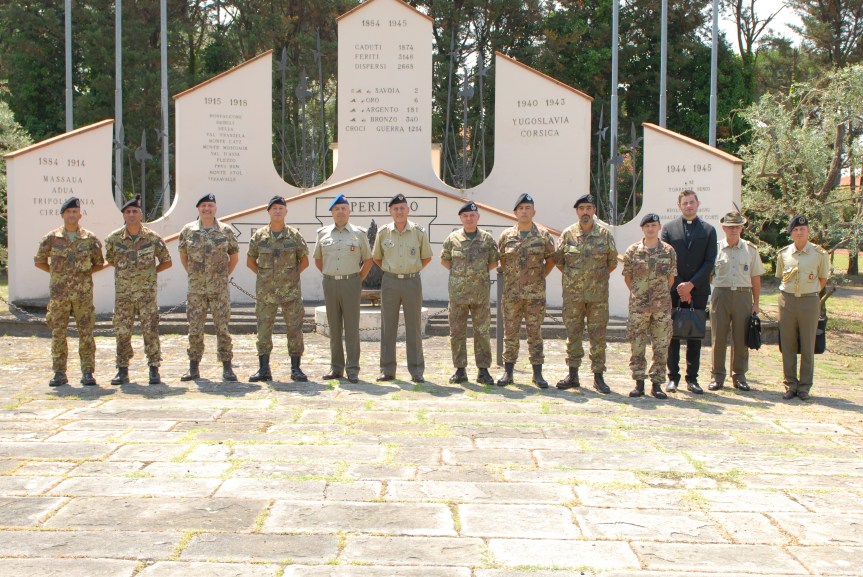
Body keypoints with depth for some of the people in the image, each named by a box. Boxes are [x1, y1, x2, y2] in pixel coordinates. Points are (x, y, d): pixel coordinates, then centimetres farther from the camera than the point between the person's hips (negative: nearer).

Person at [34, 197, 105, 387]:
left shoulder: (90, 239, 4)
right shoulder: (51, 239, 4)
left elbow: (99, 263, 13)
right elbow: (39, 261, 13)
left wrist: (84, 272, 1)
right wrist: (57, 272, 6)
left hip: (83, 292, 0)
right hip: (58, 292, 1)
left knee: (86, 333, 0)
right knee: (58, 333, 3)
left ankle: (87, 373, 6)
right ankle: (59, 373, 11)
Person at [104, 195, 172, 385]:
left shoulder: (152, 238, -2)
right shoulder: (114, 238, 0)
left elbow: (167, 262, 8)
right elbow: (110, 260, 18)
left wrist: (149, 272, 3)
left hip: (146, 292, -1)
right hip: (123, 293, 1)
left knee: (150, 331, -2)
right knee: (122, 332, 4)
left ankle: (154, 369, 6)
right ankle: (122, 371, 13)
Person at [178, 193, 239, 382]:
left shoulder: (226, 231, 1)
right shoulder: (188, 230, 4)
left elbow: (234, 257, 11)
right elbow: (183, 255, 16)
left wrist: (225, 275, 6)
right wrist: (192, 274, 10)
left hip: (219, 288, -1)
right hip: (196, 289, 1)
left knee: (222, 328, 0)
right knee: (195, 329, 5)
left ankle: (227, 368, 6)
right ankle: (194, 368, 14)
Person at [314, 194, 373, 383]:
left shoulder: (359, 233, 3)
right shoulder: (323, 233, 8)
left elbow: (368, 260, 9)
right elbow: (318, 259, 19)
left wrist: (358, 279, 3)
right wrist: (329, 276, 12)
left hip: (351, 283, -2)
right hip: (330, 284, 2)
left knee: (351, 327, -3)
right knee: (334, 327, 7)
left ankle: (352, 369, 0)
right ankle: (336, 368, 13)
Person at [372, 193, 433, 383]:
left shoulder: (419, 232, -1)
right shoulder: (383, 232, 2)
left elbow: (427, 257, 11)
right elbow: (376, 257, 15)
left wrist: (413, 269, 5)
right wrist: (389, 270, 9)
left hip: (412, 282, -1)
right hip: (389, 282, 1)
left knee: (414, 327, 2)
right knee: (388, 326, 4)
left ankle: (416, 371, 7)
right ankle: (387, 370, 11)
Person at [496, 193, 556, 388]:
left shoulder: (543, 236, 1)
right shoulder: (506, 236, 4)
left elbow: (551, 260, 10)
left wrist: (540, 276, 3)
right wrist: (511, 276, 8)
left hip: (536, 293, -1)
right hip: (512, 292, 1)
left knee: (535, 333, 3)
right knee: (510, 332, 5)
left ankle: (538, 374, 9)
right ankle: (508, 372, 13)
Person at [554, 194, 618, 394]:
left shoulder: (604, 234, 2)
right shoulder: (568, 234, 3)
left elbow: (613, 262, 10)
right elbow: (558, 261, 12)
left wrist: (599, 276, 7)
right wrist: (572, 276, 8)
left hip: (598, 294, -1)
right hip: (572, 294, 1)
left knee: (598, 334, 2)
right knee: (573, 334, 5)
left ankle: (598, 376, 9)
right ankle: (573, 375, 14)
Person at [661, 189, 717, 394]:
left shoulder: (708, 230, 7)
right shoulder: (669, 229, 6)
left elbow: (709, 262, 0)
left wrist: (691, 284, -10)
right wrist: (678, 286, -9)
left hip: (698, 290, 0)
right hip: (673, 290, 0)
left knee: (695, 336, 4)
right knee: (673, 335, 2)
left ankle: (692, 378, 10)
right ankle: (673, 377, 10)